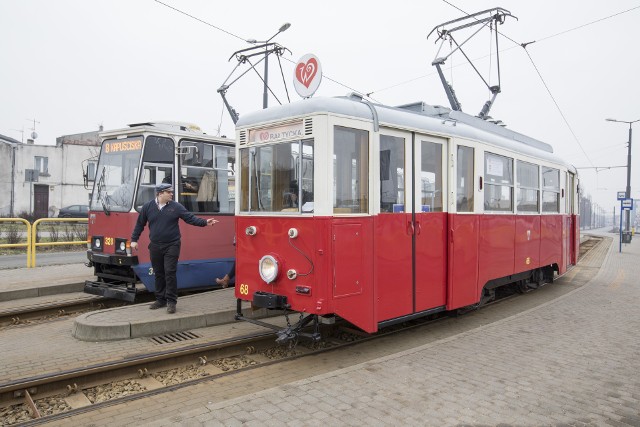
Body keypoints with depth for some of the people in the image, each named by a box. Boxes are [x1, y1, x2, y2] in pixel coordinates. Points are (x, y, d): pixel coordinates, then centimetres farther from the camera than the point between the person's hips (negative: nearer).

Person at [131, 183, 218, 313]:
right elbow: (140, 224, 11)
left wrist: (204, 222, -17)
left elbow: (190, 218, -4)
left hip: (172, 246, -2)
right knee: (158, 274, 11)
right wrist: (134, 239, 8)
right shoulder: (148, 207, 4)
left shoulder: (176, 207, -1)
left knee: (170, 273, -7)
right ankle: (160, 299, 24)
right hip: (155, 246, 2)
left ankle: (171, 301, 1)